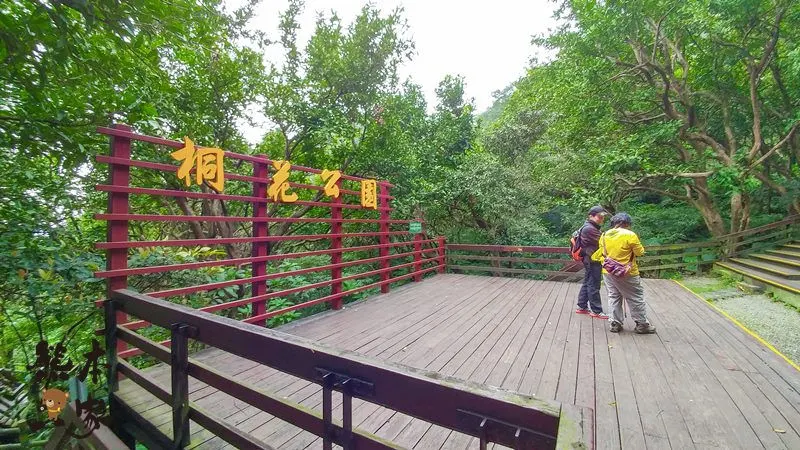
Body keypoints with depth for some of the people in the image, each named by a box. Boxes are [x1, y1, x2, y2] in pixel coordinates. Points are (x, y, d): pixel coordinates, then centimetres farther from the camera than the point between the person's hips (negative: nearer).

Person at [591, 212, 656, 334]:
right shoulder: (630, 235, -14)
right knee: (636, 299, 10)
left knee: (613, 297, 13)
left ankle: (615, 324, 17)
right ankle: (642, 324, 20)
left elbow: (601, 253, 9)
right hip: (627, 273, -5)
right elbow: (640, 252, -6)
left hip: (608, 272, 5)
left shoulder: (604, 235, 3)